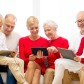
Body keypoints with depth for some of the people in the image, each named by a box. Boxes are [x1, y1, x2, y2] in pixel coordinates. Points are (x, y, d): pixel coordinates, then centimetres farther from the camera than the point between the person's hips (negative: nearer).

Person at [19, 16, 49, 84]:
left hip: (40, 67, 0)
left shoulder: (45, 41, 5)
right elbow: (21, 59, 1)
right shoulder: (22, 40, 10)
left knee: (31, 63, -33)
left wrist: (40, 58, -24)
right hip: (26, 68, 1)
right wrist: (29, 59, -22)